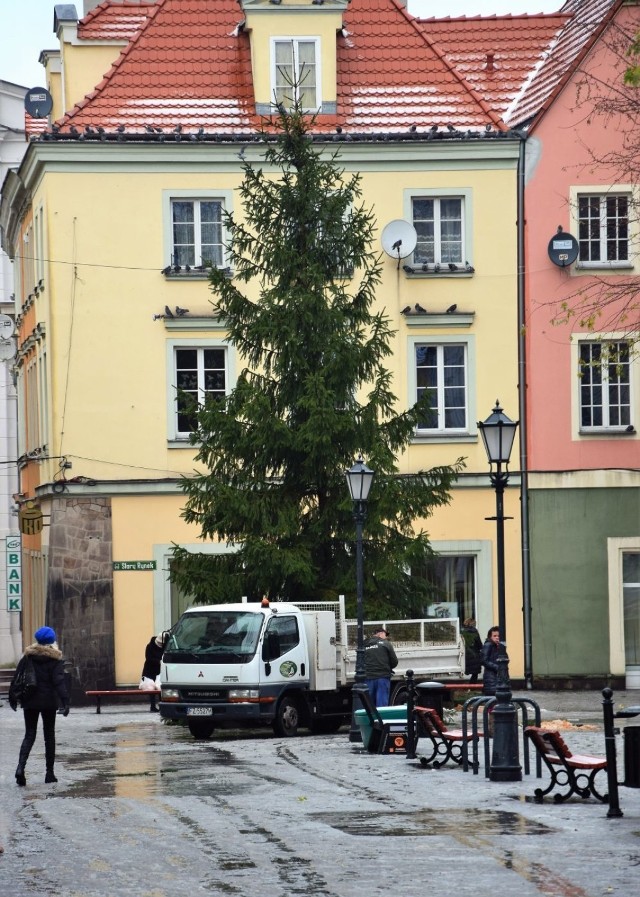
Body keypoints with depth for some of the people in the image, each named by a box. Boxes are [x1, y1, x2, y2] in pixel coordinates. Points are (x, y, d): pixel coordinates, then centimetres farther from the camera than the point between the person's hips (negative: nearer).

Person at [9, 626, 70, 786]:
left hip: (30, 701, 2)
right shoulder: (54, 659, -6)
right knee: (49, 735, 10)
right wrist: (65, 701, -18)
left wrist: (13, 699, 13)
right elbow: (59, 681, -14)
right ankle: (49, 773, 11)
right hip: (48, 701, -2)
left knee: (29, 735, 6)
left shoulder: (28, 657, 3)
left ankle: (20, 767, -17)